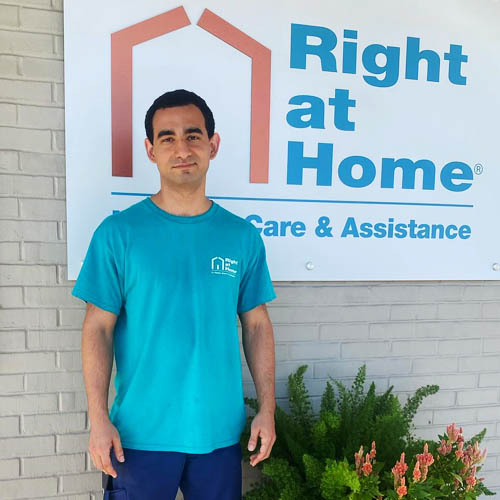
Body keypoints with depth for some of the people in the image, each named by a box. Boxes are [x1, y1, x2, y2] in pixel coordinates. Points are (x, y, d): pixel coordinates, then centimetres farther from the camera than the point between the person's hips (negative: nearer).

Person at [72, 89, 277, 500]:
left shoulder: (242, 237, -2)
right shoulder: (118, 233, -8)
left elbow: (257, 325, 2)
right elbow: (98, 329, -6)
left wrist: (267, 409, 1)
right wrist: (99, 418, -9)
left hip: (221, 433, 3)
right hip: (141, 435, -2)